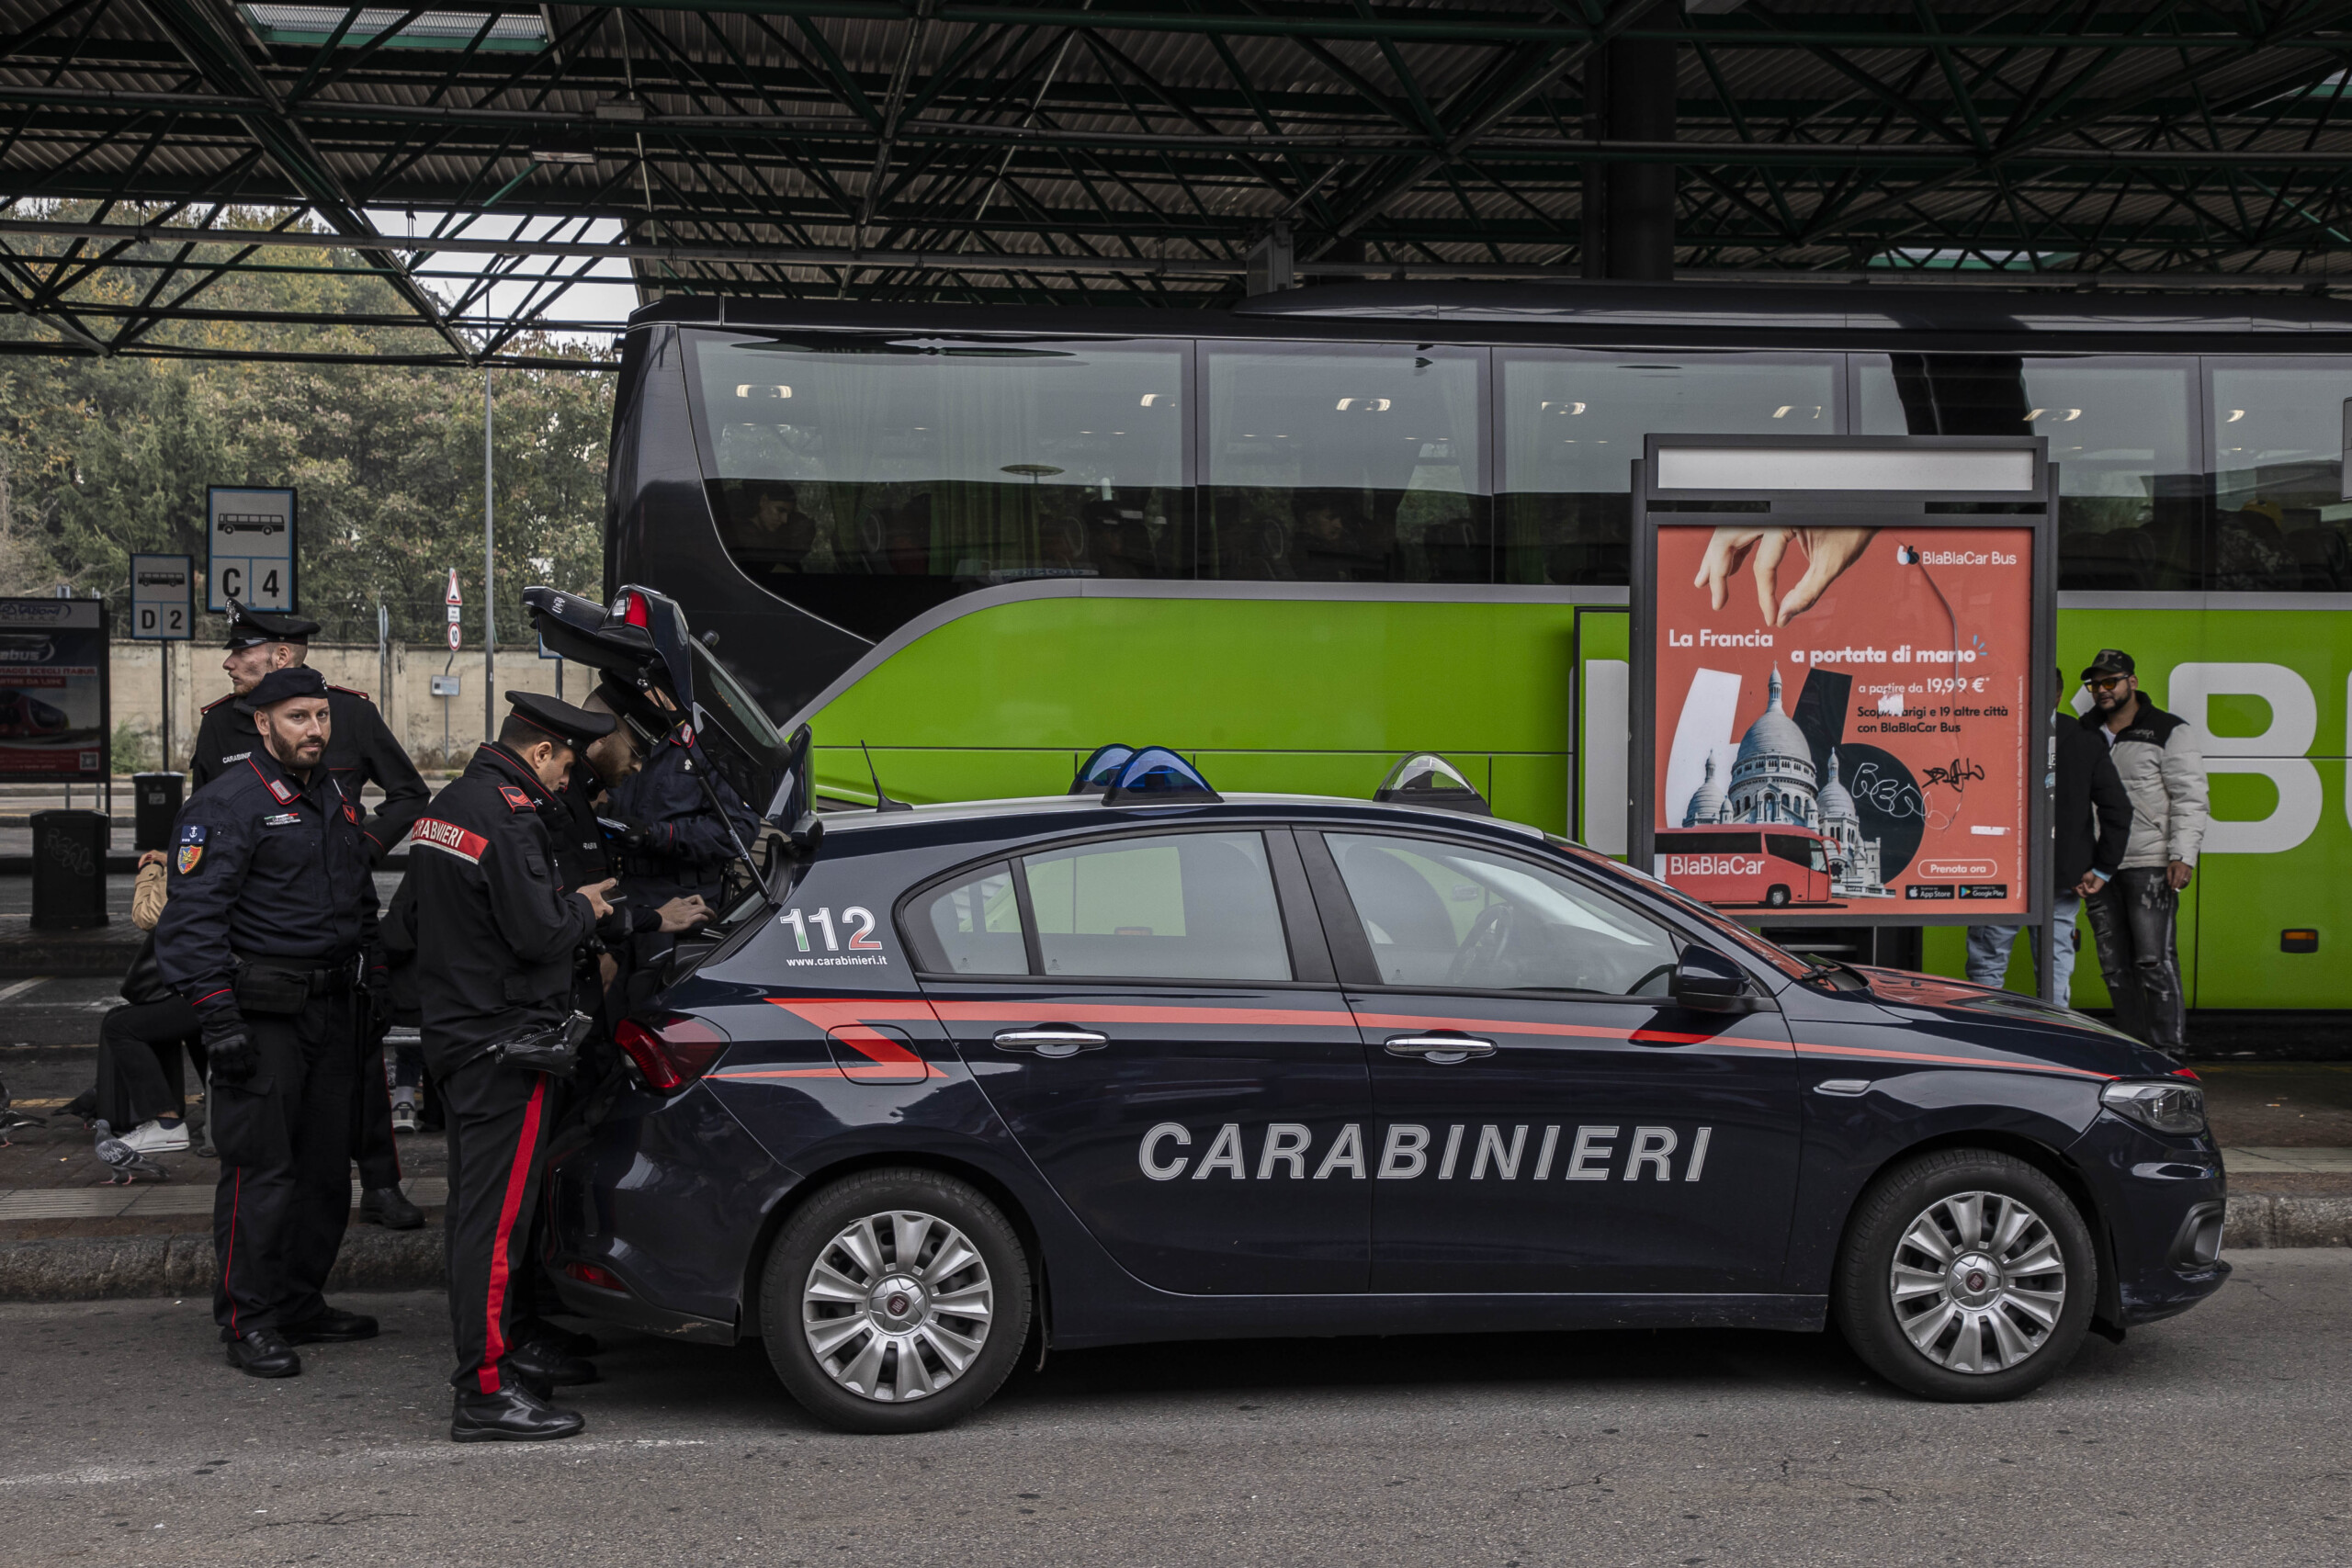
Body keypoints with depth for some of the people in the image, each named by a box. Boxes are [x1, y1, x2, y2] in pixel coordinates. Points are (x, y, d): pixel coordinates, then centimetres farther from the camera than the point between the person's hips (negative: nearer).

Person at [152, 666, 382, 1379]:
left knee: (326, 1165, 11)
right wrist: (217, 1017, -21)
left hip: (331, 1007, 8)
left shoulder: (337, 799, 16)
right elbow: (192, 918, -15)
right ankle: (249, 1321, -1)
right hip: (263, 1015, -8)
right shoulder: (227, 804, -10)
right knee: (261, 1168, -7)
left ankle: (300, 1303, 22)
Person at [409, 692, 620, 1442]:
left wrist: (564, 901, 13)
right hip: (503, 1041, -10)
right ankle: (485, 1392, -5)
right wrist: (583, 907, -3)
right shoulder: (509, 819, -19)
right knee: (497, 1215, -7)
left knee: (478, 1204, 19)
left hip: (454, 1030, 10)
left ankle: (500, 1345, 31)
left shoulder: (447, 805, 13)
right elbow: (539, 934, -23)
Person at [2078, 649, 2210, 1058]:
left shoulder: (2169, 731, 0)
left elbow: (2189, 798, -4)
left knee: (2155, 960, -9)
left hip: (2151, 865, -5)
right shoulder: (2084, 733, 15)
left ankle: (2168, 1052, -7)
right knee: (2115, 965, 6)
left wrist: (2183, 856, -14)